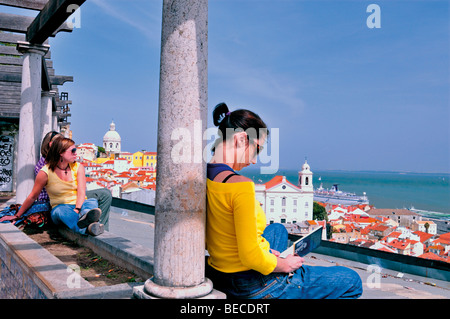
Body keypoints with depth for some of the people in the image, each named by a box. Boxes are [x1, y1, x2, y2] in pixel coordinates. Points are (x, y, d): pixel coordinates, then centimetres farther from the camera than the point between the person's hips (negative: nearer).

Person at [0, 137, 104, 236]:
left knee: (92, 201, -30)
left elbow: (81, 192, -9)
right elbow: (33, 196, 6)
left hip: (80, 205, 2)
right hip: (59, 208, -2)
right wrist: (17, 216, 12)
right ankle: (86, 229, -69)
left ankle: (86, 216, -69)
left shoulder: (78, 167, 2)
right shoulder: (45, 172, -5)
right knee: (61, 210, -37)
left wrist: (77, 209, -28)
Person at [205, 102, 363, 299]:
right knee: (351, 282, 6)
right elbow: (250, 258, -27)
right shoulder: (240, 185, -27)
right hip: (251, 288, -9)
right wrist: (285, 265, -8)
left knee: (277, 230, 37)